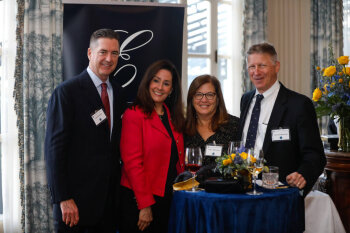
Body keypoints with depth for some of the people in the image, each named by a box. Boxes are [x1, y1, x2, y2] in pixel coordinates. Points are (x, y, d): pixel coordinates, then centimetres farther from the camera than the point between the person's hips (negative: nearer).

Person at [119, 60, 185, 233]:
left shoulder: (173, 117, 12)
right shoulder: (134, 115, -10)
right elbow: (132, 162, -15)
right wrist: (145, 205, -17)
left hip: (169, 199, 7)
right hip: (140, 201, -6)